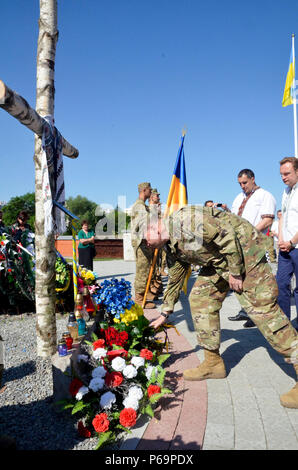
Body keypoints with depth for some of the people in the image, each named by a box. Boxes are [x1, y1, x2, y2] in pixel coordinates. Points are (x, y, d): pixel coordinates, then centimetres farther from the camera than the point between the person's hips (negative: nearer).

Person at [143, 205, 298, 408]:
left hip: (243, 252, -9)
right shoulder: (173, 248, 9)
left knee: (263, 308, -14)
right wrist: (164, 314, 23)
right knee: (200, 298, 4)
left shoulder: (185, 218, -22)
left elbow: (226, 235, -25)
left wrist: (235, 272, -19)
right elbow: (175, 280, 19)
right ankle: (213, 363, 13)